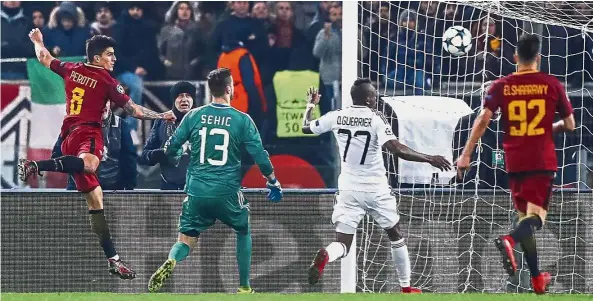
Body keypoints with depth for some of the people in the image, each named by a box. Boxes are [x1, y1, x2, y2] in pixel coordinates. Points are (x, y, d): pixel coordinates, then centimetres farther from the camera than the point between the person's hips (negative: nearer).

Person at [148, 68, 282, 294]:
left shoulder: (194, 116, 1)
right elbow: (260, 156, -4)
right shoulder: (242, 120, -5)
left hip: (197, 191, 1)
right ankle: (244, 287, 23)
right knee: (244, 232, 24)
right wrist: (273, 182, 11)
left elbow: (170, 150, 5)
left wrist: (176, 155, 29)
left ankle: (170, 263, -26)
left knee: (186, 240, 8)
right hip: (227, 193, -1)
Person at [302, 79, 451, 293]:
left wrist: (311, 105, 33)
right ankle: (406, 288, 25)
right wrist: (429, 159, -20)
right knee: (396, 235, 20)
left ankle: (324, 256, -36)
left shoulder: (336, 117, -1)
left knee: (342, 243, 0)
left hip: (349, 189, 2)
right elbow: (397, 149, -24)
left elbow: (305, 128, 14)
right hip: (376, 190, -2)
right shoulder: (375, 118, -13)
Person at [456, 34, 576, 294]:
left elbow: (483, 121, -7)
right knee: (536, 216, -7)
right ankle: (509, 240, -40)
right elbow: (569, 125, 6)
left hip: (515, 161, 2)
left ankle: (537, 278, 19)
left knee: (525, 216, 15)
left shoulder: (501, 86, 1)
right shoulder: (552, 85, 0)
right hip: (543, 161, -2)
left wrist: (466, 155, -5)